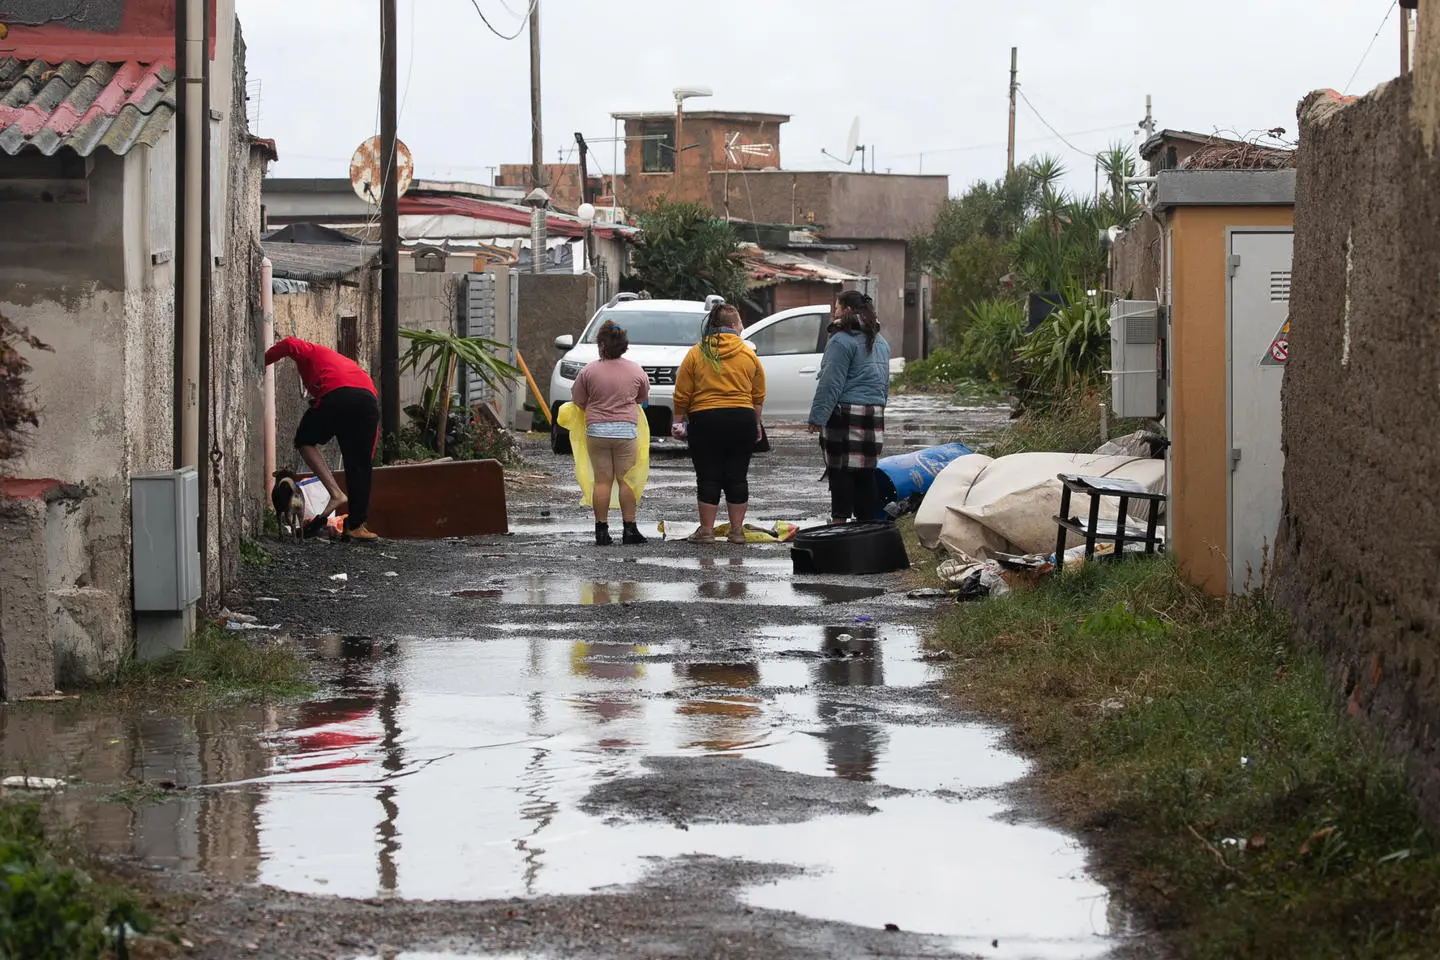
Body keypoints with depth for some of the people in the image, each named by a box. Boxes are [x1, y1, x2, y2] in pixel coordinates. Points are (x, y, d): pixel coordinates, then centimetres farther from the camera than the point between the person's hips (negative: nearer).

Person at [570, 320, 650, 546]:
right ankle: (629, 529, 4)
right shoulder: (636, 371, 2)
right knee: (626, 480, 5)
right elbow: (643, 399, 16)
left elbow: (578, 400, 5)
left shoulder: (590, 371, -3)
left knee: (602, 481, 3)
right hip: (626, 430, 0)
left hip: (596, 429, 0)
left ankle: (602, 530, 2)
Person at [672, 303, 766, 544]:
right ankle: (737, 530, 10)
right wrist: (755, 425, 20)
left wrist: (679, 422, 8)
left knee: (708, 477, 2)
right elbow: (758, 396, 9)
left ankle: (706, 530, 2)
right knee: (737, 477, 7)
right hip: (742, 420, 2)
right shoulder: (749, 355, 4)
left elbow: (682, 395, -1)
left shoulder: (696, 353, 0)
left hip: (705, 421, -1)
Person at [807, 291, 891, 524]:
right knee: (866, 472, 10)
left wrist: (817, 417, -12)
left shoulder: (842, 341, -10)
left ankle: (839, 520, -5)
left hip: (846, 414, -8)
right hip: (875, 414, 8)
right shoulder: (880, 343, 17)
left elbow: (830, 383, -14)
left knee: (840, 470, -4)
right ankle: (868, 519, 11)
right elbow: (885, 383, 23)